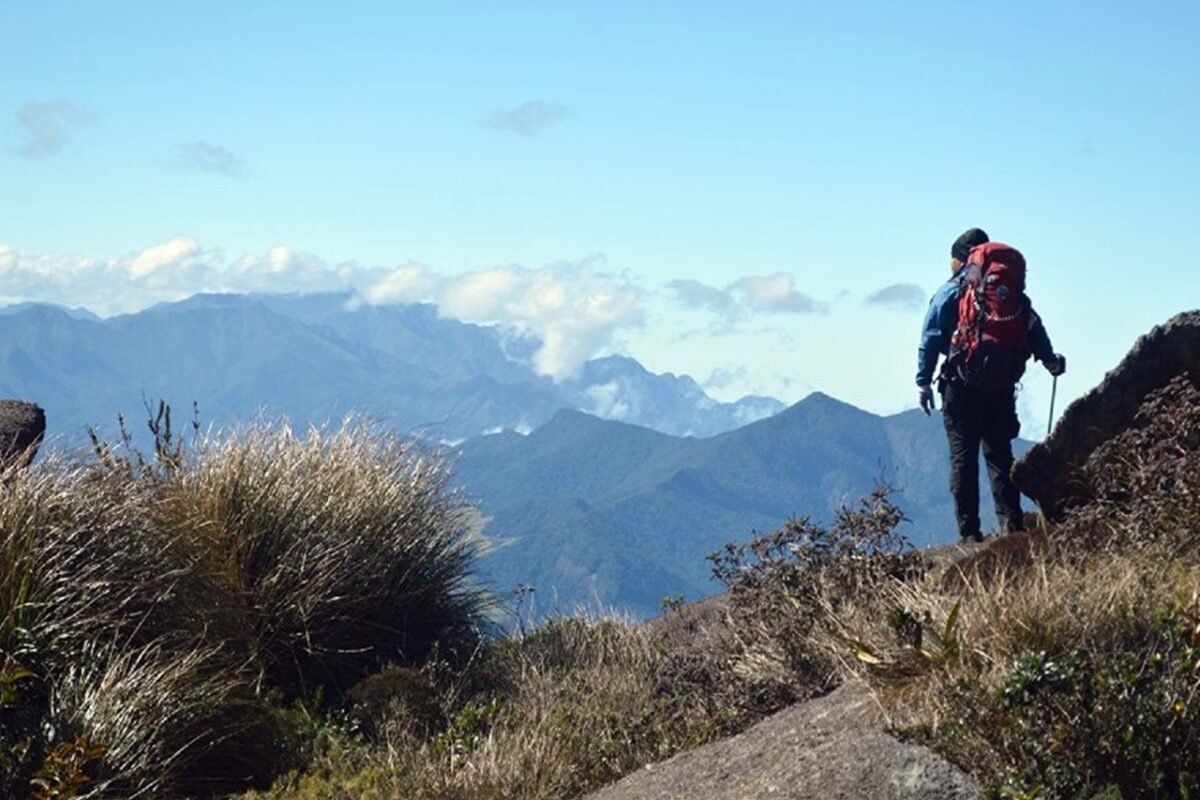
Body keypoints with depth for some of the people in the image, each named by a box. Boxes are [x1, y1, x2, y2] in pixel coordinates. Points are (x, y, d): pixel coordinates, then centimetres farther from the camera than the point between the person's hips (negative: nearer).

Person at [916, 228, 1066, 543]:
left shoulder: (949, 293, -2)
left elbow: (931, 340, -6)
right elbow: (1034, 329, 5)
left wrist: (923, 381, -3)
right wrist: (1050, 361, 16)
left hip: (961, 387, -3)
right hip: (1001, 387, 3)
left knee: (963, 458, 0)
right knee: (1000, 455, 11)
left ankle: (970, 531, -4)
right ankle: (1011, 522, 2)